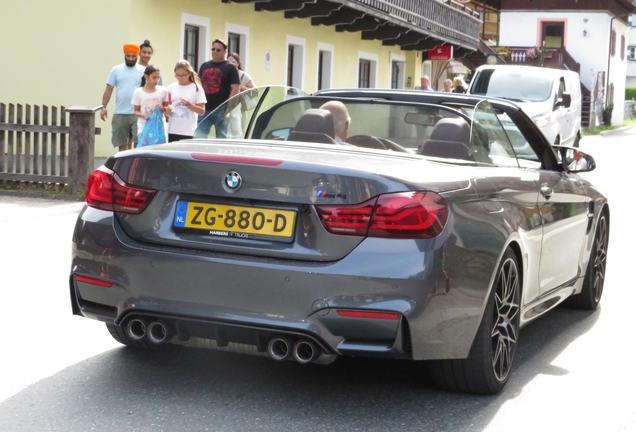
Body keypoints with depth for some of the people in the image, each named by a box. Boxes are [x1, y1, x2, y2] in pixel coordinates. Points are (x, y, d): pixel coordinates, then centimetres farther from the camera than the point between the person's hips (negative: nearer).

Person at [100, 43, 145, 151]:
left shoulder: (143, 71, 3)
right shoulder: (116, 70, 7)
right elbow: (109, 90, 7)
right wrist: (104, 107, -2)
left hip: (137, 113, -2)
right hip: (120, 113, 2)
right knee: (122, 143, 8)